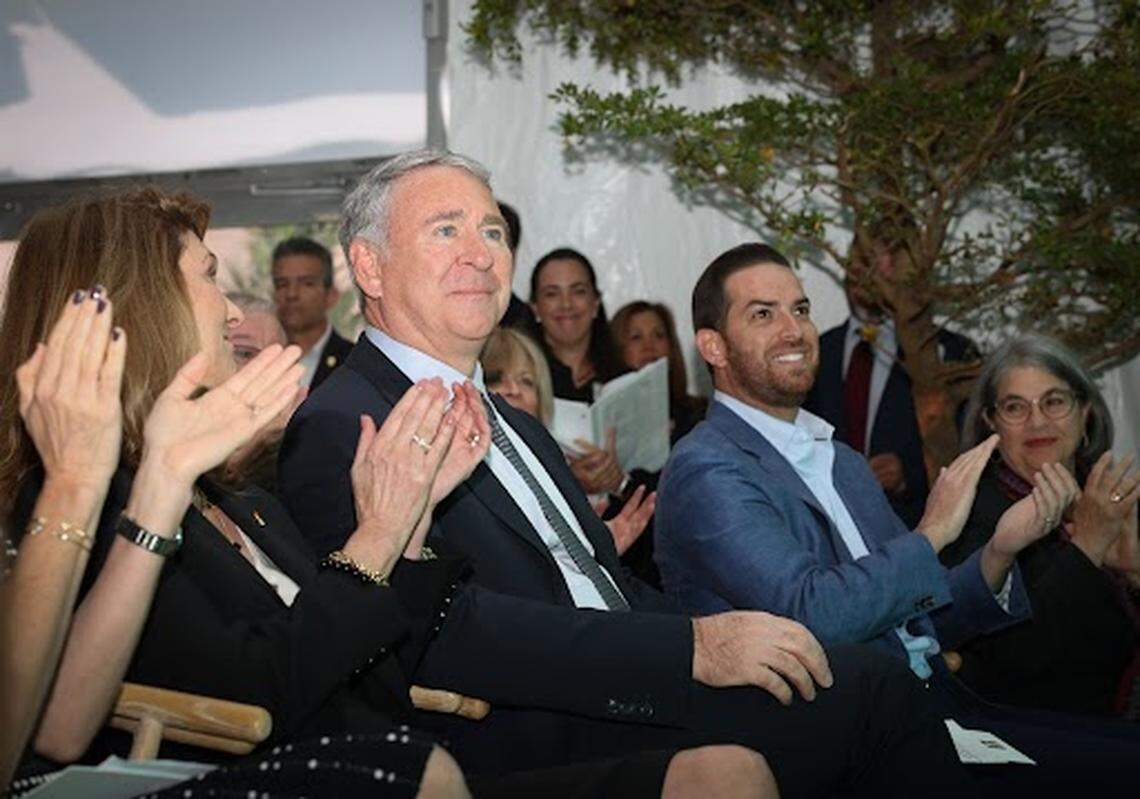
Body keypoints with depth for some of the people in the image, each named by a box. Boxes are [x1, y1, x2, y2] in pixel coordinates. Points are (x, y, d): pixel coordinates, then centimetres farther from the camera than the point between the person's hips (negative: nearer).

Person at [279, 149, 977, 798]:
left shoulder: (516, 426, 22)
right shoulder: (339, 431, -8)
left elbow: (617, 592, 15)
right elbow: (452, 633, -21)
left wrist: (730, 639, -4)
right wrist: (693, 648, -22)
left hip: (630, 710, 8)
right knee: (867, 688, -18)